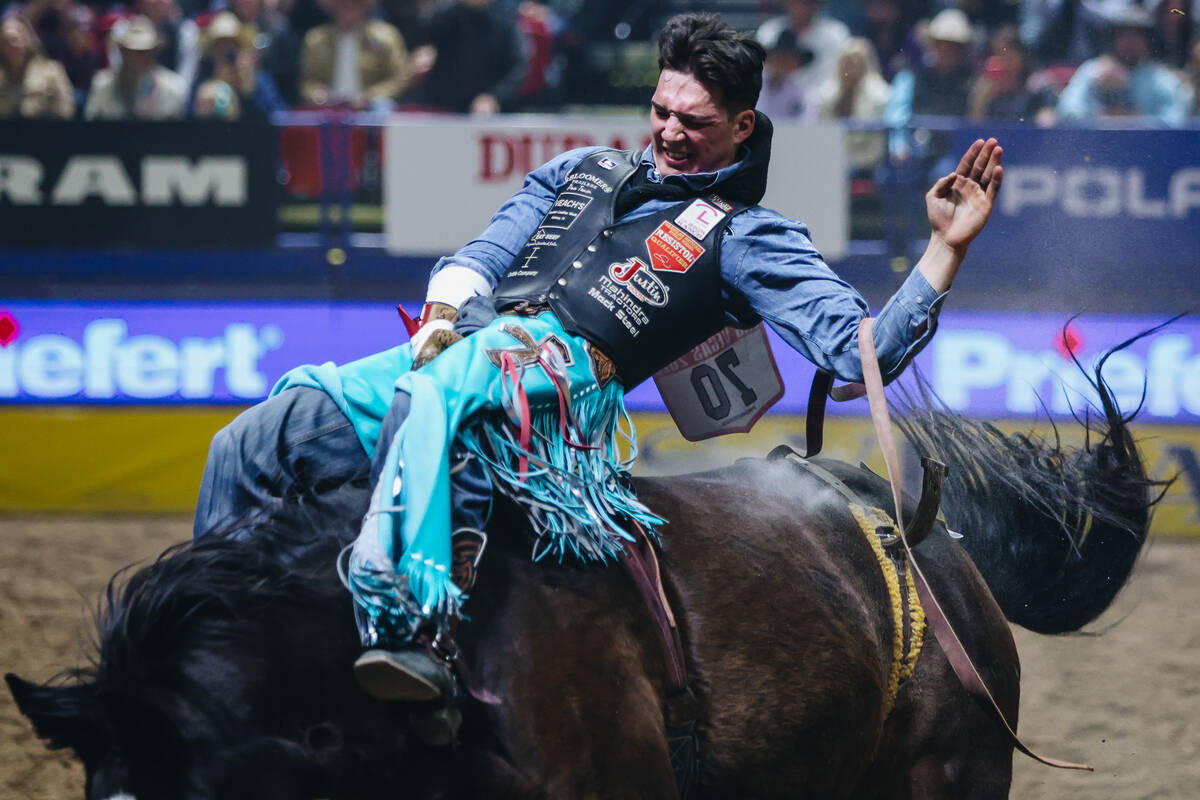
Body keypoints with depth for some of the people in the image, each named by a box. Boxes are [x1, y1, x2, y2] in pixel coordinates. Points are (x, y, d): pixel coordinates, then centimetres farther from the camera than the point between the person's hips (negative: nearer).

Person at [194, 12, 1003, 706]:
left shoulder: (748, 239, 14)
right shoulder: (587, 171, 31)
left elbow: (862, 351, 4)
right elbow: (486, 254, 29)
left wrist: (947, 248, -7)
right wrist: (445, 312, 6)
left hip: (564, 372, -6)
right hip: (466, 348, 7)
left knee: (431, 396, -43)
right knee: (248, 444, -12)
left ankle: (409, 626, -58)